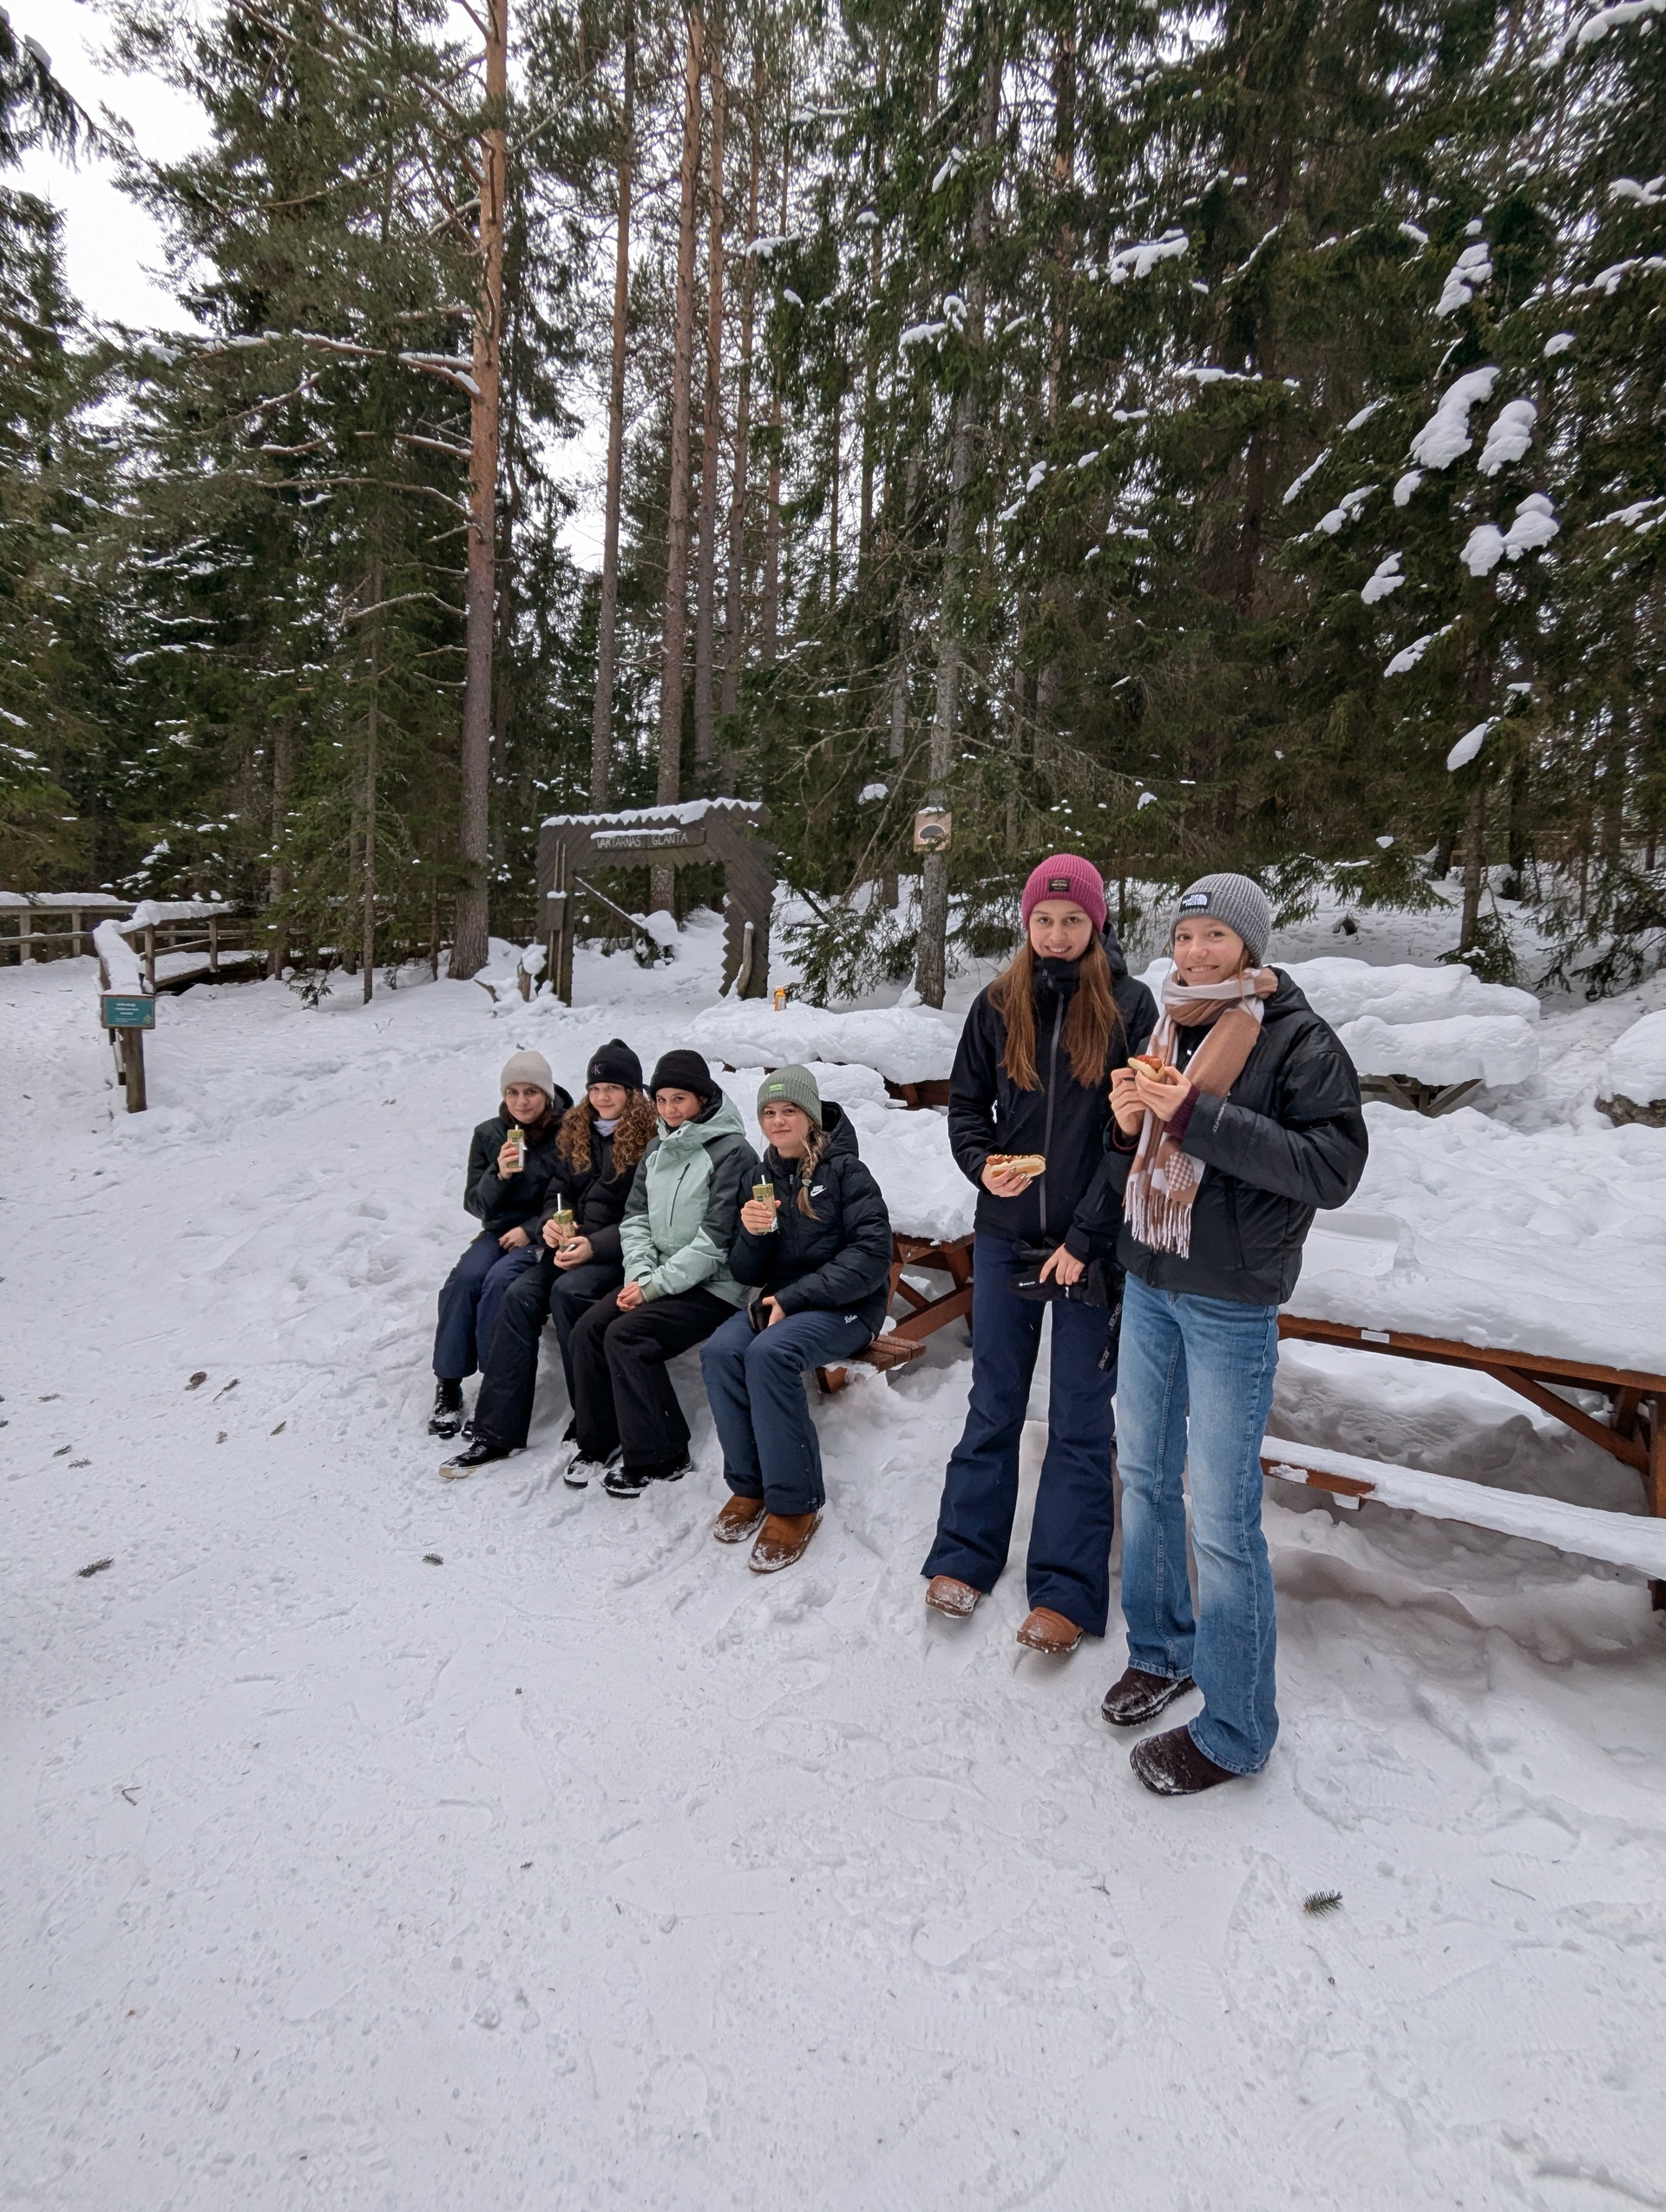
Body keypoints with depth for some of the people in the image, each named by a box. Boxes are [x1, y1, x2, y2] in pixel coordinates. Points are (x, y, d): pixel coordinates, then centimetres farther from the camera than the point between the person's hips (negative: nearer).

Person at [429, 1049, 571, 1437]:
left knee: (499, 1281, -30)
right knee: (464, 1278, -25)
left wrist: (531, 1229, -12)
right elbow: (477, 1204, 4)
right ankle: (448, 1383, -15)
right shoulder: (488, 1134, 5)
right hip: (500, 1230, 4)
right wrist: (499, 1175, -16)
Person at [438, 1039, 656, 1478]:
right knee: (520, 1295, -19)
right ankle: (496, 1431, -15)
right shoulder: (575, 1130, 15)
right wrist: (553, 1221, -4)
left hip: (620, 1250, -6)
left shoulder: (649, 1136, -6)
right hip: (572, 1242, 6)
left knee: (566, 1292, -31)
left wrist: (595, 1245, -21)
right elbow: (558, 1189, 18)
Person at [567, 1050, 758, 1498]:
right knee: (589, 1327, -12)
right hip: (657, 1276, 7)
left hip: (712, 1286, -7)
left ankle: (658, 1458, -8)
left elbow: (715, 1242, -17)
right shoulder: (658, 1149, 12)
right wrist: (640, 1273, -7)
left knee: (626, 1335, -22)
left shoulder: (732, 1153, -12)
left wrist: (656, 1285, -17)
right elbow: (635, 1217, 10)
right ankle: (598, 1443, 5)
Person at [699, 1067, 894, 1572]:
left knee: (769, 1353, -32)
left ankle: (794, 1502, -20)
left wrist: (794, 1297, -19)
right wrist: (753, 1234, -14)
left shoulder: (844, 1170, -4)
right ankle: (749, 1485, -8)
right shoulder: (763, 1178, 11)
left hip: (845, 1306, -5)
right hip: (779, 1302, 5)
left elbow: (871, 1254, -15)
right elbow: (745, 1274, 9)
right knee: (718, 1352, -24)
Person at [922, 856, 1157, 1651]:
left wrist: (1085, 1237, -12)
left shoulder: (1129, 1005, -4)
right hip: (1004, 1235, 3)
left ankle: (1066, 1590, 18)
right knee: (994, 1403, 14)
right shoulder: (998, 1004, 4)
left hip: (1092, 1245, -2)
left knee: (1081, 1419, 7)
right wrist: (982, 1164, -10)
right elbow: (965, 1103, 11)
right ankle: (964, 1554, 28)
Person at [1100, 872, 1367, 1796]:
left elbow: (1333, 1166, -21)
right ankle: (1160, 1650, 38)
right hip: (1147, 1287, 7)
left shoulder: (1300, 1041, -10)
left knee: (1222, 1520, -1)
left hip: (1231, 1305, -6)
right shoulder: (1164, 1032, 7)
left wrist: (1198, 1115, -27)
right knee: (1146, 1478, 18)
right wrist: (1125, 1127, -10)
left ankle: (1234, 1730, 18)